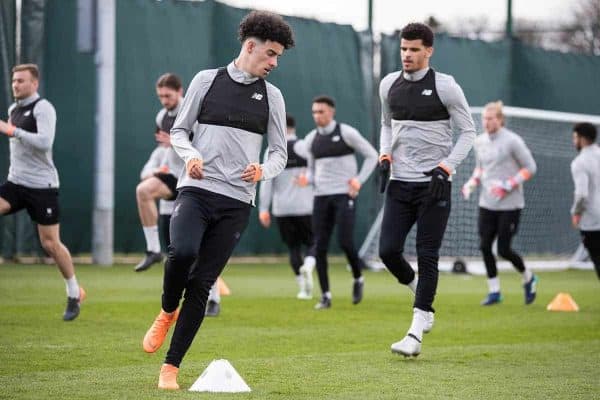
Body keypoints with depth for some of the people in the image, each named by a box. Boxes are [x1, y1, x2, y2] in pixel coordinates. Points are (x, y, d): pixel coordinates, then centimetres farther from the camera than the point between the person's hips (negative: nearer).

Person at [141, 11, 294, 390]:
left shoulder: (272, 95, 10)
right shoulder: (207, 80, 6)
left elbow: (280, 152, 13)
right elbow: (179, 130, 11)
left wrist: (263, 170, -8)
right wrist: (191, 155, -10)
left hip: (237, 201, 2)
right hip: (197, 189, -1)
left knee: (202, 284, -4)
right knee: (183, 252, -29)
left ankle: (171, 366, 4)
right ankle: (168, 311, 3)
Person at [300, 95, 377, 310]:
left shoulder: (346, 133, -4)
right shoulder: (311, 139, 11)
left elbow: (372, 155, 1)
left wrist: (359, 180, -9)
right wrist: (307, 180, -3)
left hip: (344, 195, -5)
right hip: (321, 196, 5)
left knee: (345, 242, -15)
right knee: (320, 246, -3)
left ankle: (358, 278, 14)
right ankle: (325, 296, 2)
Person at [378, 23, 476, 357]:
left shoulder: (445, 86, -7)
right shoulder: (389, 85, 8)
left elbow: (468, 132, -3)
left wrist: (445, 167, -14)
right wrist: (385, 155, 6)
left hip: (434, 184, -5)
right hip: (399, 182, 5)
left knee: (427, 256, -6)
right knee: (388, 250, -5)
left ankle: (416, 334, -4)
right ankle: (421, 294, 25)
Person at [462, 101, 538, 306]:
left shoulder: (512, 141, -11)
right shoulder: (480, 141, 7)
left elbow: (530, 167, -8)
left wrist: (508, 185, -18)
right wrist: (472, 183, 3)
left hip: (509, 204, -6)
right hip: (487, 203, 6)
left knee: (503, 250, -6)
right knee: (485, 246, 0)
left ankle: (528, 278, 21)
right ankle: (494, 291, 13)